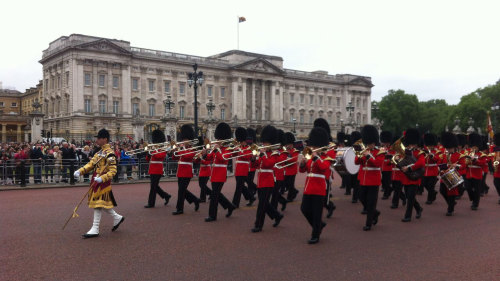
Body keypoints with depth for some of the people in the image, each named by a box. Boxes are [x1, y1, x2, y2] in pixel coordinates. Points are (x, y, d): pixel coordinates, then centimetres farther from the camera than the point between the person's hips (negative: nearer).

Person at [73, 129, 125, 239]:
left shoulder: (109, 154, -15)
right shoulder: (100, 152, 13)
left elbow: (113, 171, -19)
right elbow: (91, 164, 11)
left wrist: (102, 178, -30)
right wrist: (80, 171, -3)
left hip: (102, 182, -9)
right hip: (96, 181, 9)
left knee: (98, 204, -4)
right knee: (103, 203, 16)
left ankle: (95, 229, 3)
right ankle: (117, 218, 32)